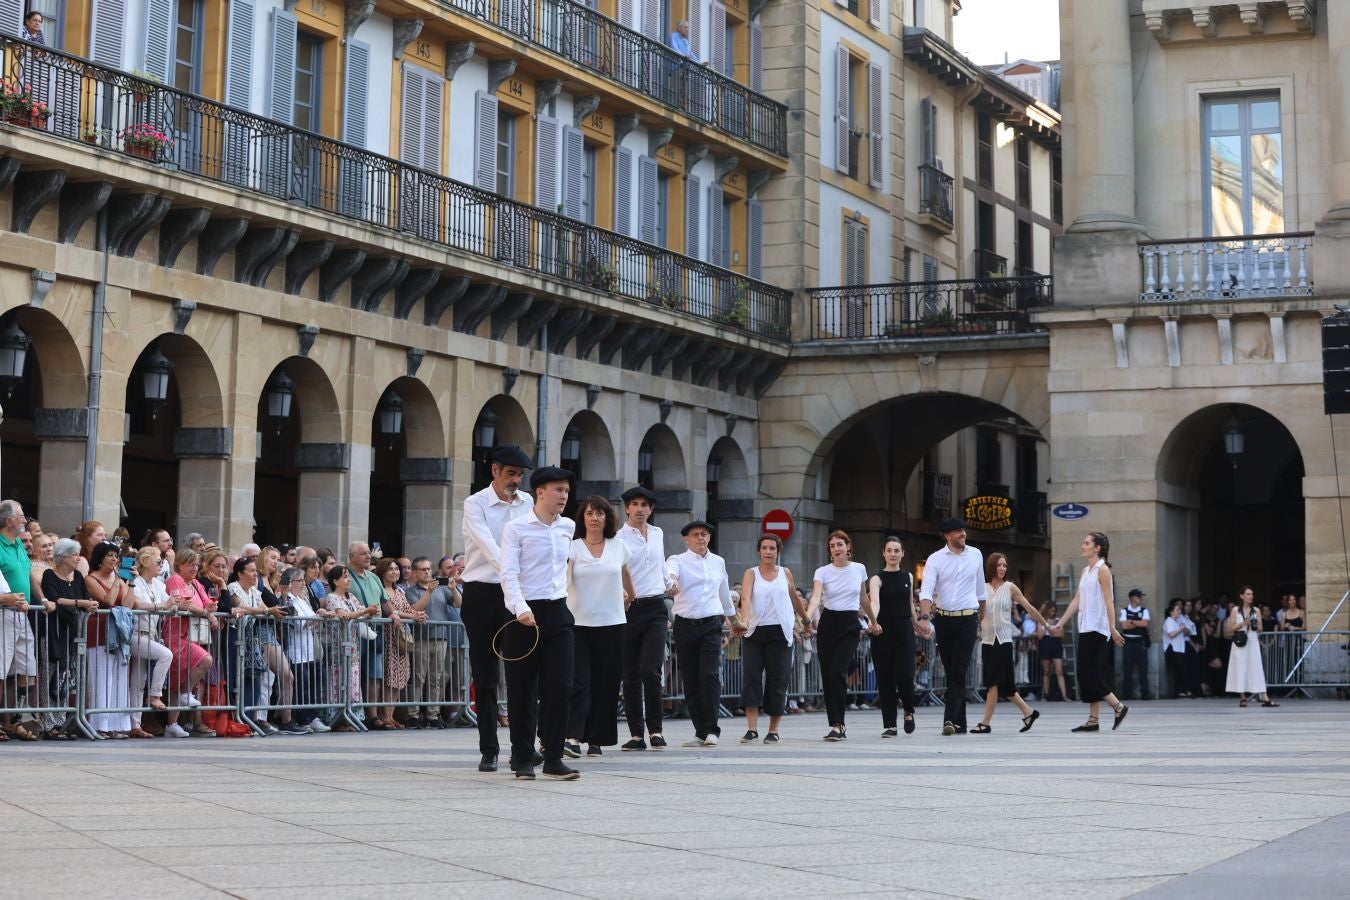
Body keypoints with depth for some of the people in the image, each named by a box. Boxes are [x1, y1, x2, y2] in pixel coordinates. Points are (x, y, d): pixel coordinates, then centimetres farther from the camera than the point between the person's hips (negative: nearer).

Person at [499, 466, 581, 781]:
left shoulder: (568, 527, 11)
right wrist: (520, 608, -27)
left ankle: (553, 758, 3)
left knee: (560, 687, -4)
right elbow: (509, 574, -14)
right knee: (522, 692, 3)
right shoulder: (516, 528, -6)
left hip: (558, 613, 4)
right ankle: (523, 760, 12)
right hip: (525, 615, -4)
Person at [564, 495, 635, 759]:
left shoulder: (618, 547, 9)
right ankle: (572, 737, -18)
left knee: (606, 683, 4)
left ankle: (596, 740, 12)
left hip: (611, 625, 3)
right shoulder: (572, 548, -1)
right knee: (578, 681, -12)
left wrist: (630, 597, 33)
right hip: (578, 622, -3)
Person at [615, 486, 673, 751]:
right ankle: (636, 734, 8)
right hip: (628, 609, -2)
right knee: (630, 676, 2)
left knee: (650, 671, -11)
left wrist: (668, 583, 40)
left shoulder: (658, 534, 14)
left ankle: (655, 730, -2)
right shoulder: (618, 539, -3)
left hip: (655, 608, 2)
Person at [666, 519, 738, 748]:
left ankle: (711, 729, -8)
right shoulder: (678, 560, 2)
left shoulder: (718, 562, 13)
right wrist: (671, 581, -47)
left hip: (711, 625, 1)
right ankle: (700, 731, 11)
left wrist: (733, 620, 37)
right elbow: (668, 572, -23)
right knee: (690, 680, 3)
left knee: (710, 675, -13)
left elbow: (725, 592, 27)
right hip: (685, 625, -1)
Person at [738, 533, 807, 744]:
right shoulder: (751, 574, 3)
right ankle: (752, 729, -11)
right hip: (754, 631, -1)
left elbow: (795, 598, 25)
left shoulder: (785, 573, 10)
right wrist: (744, 620, -30)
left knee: (777, 680, 1)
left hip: (779, 633, 1)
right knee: (751, 677, -9)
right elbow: (745, 597, -14)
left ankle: (773, 730, 8)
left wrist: (805, 619, 34)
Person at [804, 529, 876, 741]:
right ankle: (836, 725, 10)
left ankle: (837, 724, -14)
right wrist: (808, 614, -38)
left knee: (838, 673, -17)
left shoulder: (859, 569, 3)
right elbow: (816, 596, -19)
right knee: (827, 676, 1)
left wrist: (873, 620, 29)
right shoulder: (823, 572, -2)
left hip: (850, 625, -1)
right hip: (828, 624, 1)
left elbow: (863, 598, 20)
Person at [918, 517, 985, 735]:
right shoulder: (935, 559, -2)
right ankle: (960, 723, 15)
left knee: (959, 672, -12)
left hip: (967, 619, 0)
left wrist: (982, 619, 20)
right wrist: (925, 617, -28)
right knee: (950, 672, 6)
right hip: (943, 619, 0)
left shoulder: (976, 555, 6)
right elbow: (926, 591, -12)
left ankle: (951, 720, -17)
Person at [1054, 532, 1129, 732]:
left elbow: (1109, 601, -13)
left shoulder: (1102, 570, -7)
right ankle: (1093, 720, 6)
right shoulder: (1086, 571, 16)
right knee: (1085, 673, 5)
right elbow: (1076, 600, 17)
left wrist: (1113, 628, -18)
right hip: (1085, 628, 9)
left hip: (1098, 629, -9)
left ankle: (1118, 706, 0)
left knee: (1091, 673, -10)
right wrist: (1061, 623, 15)